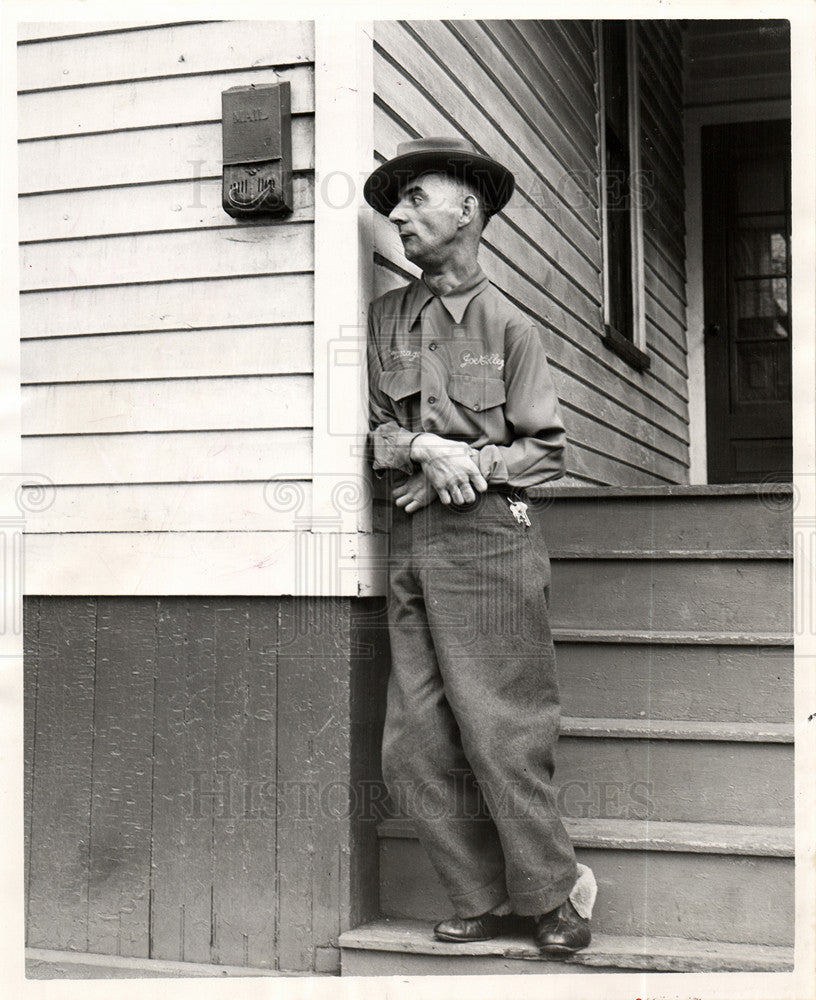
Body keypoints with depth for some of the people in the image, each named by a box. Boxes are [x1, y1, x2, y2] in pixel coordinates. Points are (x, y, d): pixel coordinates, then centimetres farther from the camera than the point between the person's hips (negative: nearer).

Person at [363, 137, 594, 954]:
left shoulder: (510, 327, 3)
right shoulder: (385, 317, 11)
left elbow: (546, 451, 2)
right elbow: (372, 430, 7)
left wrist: (472, 469, -12)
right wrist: (424, 448, -11)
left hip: (487, 536, -4)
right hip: (411, 543, 4)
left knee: (499, 729, -3)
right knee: (415, 744, 3)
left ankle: (553, 893, 14)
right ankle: (481, 900, 16)